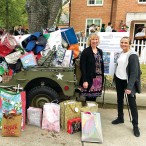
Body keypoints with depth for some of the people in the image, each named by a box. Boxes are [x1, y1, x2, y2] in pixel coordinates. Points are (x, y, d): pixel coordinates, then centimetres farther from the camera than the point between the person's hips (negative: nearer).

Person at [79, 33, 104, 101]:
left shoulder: (100, 51, 13)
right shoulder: (86, 51, -6)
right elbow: (82, 67, -11)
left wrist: (102, 79, 13)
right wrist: (84, 80, -18)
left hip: (98, 79, 6)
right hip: (89, 79, -5)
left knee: (94, 98, 9)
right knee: (89, 99, -1)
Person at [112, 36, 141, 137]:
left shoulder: (133, 55, -17)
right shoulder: (121, 54, 6)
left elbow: (134, 72, -20)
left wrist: (129, 87, -26)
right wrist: (115, 78, 11)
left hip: (128, 81, -7)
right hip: (119, 80, 7)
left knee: (132, 103, -1)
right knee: (119, 100, 17)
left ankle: (135, 125, 10)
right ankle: (120, 118, 34)